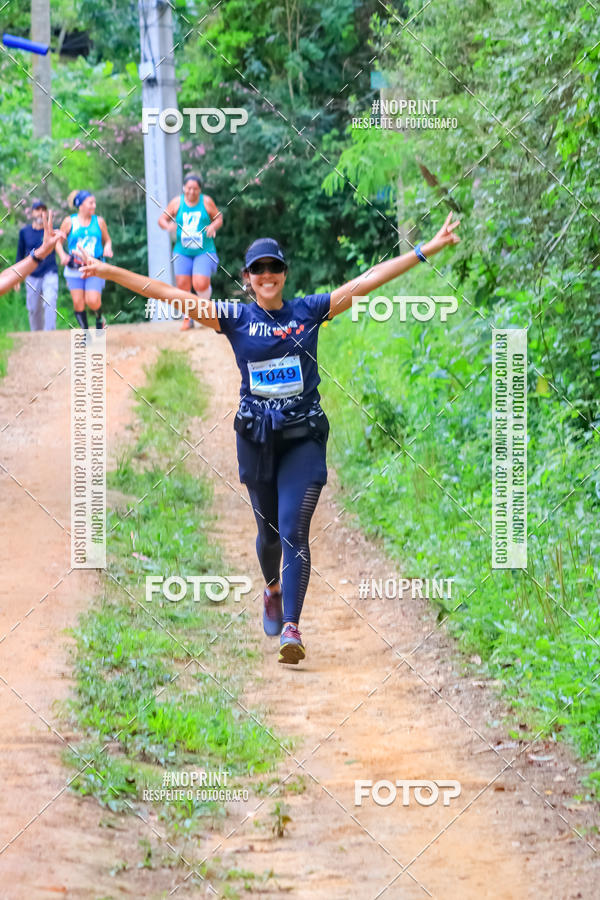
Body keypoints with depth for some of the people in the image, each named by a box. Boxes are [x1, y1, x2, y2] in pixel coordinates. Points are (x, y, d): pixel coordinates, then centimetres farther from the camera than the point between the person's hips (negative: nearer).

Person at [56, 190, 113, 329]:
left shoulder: (99, 221, 5)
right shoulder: (69, 221, 1)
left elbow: (107, 240, 16)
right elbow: (58, 241, 8)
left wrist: (108, 247, -7)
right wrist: (62, 255, -10)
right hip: (74, 269, 0)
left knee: (93, 301, -13)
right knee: (78, 302, -2)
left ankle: (99, 318, 20)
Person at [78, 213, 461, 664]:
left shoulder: (309, 311, 3)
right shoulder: (235, 317, 2)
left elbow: (366, 282, 0)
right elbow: (169, 294, -2)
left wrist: (426, 250, -4)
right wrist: (109, 271, -7)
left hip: (304, 436, -1)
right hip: (256, 437, 1)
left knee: (293, 530, -12)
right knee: (269, 529, 13)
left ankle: (291, 630, -14)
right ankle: (273, 590, 46)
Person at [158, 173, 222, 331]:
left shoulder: (206, 202, -1)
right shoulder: (177, 202, 2)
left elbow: (219, 218, 7)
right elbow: (162, 219, 6)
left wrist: (213, 226, -15)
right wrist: (168, 226, -17)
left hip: (204, 251, -2)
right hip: (182, 251, 2)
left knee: (201, 285, -16)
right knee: (183, 286, -2)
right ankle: (187, 318, 15)